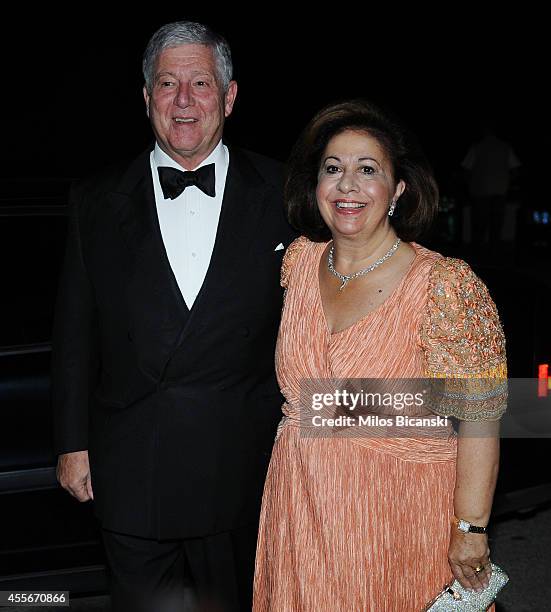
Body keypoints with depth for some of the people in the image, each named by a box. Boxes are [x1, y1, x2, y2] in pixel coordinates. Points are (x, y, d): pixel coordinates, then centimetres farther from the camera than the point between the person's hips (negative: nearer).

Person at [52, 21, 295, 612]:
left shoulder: (279, 194, -3)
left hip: (243, 473, 0)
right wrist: (73, 443, 3)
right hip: (129, 472, 1)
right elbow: (75, 332, 3)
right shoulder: (96, 201, 0)